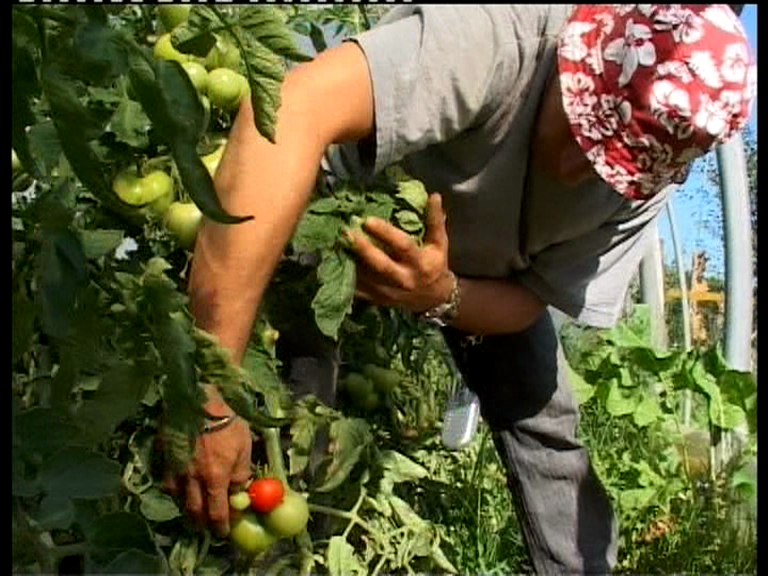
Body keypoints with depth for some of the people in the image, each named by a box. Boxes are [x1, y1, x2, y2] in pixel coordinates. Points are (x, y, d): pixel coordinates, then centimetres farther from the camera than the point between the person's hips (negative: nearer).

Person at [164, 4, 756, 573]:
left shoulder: (648, 175, -23)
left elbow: (531, 300, -16)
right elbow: (292, 109, -56)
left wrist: (443, 296, -40)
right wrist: (211, 381, -60)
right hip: (346, 221, -3)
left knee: (543, 419, 0)